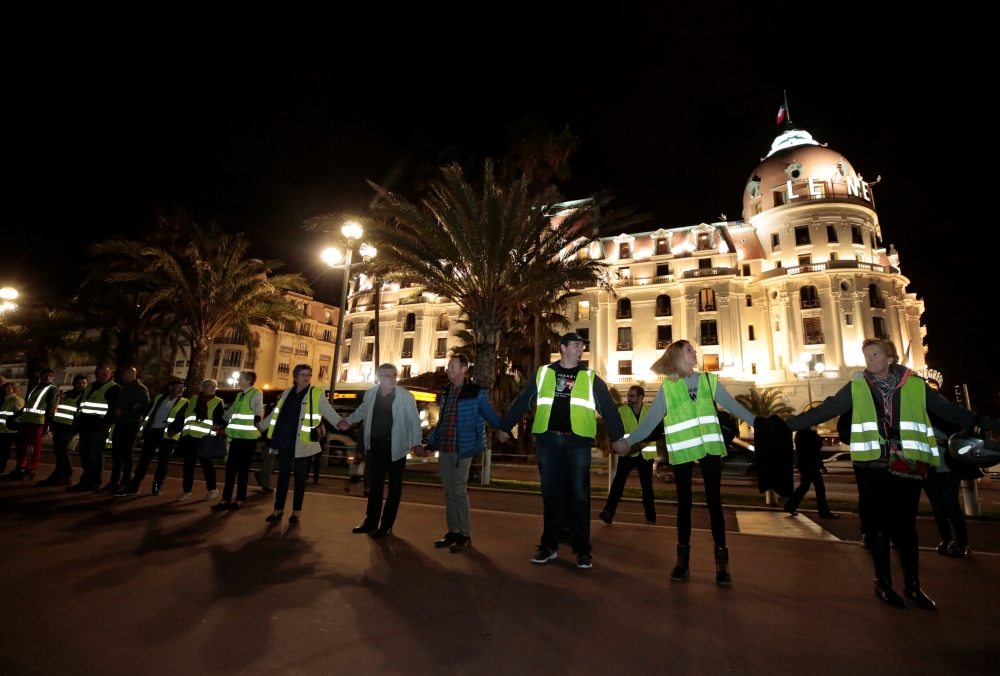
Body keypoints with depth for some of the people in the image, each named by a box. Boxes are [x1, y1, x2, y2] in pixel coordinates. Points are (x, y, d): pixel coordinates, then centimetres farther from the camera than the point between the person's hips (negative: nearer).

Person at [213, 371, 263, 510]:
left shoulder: (256, 394, -7)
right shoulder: (239, 395, 18)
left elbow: (259, 410, -20)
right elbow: (230, 411, 28)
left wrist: (258, 422, -35)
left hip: (248, 437, -7)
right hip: (236, 436, 7)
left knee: (243, 469, 2)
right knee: (230, 468, 8)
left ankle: (240, 500, 12)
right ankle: (226, 499, 16)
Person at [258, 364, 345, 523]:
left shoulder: (317, 394, -3)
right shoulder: (287, 393, 12)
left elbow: (328, 411, -13)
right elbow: (275, 413, 23)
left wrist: (340, 421, -31)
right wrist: (260, 426, 29)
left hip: (302, 442, -4)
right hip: (285, 441, 4)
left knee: (300, 476, 6)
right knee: (283, 474, 12)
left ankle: (296, 511, 18)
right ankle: (278, 509, 24)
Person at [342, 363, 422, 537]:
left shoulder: (405, 396, -13)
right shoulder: (370, 394, 1)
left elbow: (414, 420, -12)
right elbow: (362, 410, 21)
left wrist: (416, 443, -18)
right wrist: (348, 421, 21)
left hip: (396, 446, -4)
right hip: (376, 445, 5)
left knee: (394, 486, 7)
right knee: (375, 484, 15)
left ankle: (387, 525, 19)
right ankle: (371, 521, 29)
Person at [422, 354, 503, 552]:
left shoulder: (475, 393, -6)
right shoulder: (446, 393, 14)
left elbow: (490, 414, -12)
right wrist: (430, 445, 19)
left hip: (462, 450, -6)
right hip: (444, 450, 6)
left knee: (459, 491, -1)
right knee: (449, 492, 12)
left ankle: (464, 535, 13)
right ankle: (453, 531, 24)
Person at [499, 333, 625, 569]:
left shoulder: (591, 378, 6)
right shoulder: (543, 374, 6)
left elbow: (609, 409, 6)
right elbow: (521, 402, 10)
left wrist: (619, 437, 0)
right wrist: (505, 426, 12)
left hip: (577, 443, -1)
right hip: (548, 441, 1)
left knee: (578, 497, 6)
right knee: (550, 495, 10)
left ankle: (583, 550, 18)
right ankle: (548, 546, 23)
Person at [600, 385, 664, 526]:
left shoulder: (651, 411, -2)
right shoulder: (620, 411, -3)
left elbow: (658, 433, -8)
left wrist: (643, 439, -24)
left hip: (645, 453, 1)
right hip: (627, 453, -1)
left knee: (647, 485, 11)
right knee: (618, 480, -16)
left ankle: (651, 517, 25)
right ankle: (609, 512, -18)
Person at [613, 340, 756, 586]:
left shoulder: (709, 380, 6)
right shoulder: (667, 387, -1)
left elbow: (733, 406, 10)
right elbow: (650, 420, -1)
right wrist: (628, 440, -6)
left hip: (709, 447, 1)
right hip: (681, 450, -1)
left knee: (714, 501, 3)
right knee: (684, 503, 7)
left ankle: (721, 560, 15)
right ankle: (683, 558, 20)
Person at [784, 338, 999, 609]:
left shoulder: (915, 385, 4)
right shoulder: (856, 388, 0)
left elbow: (950, 410, 11)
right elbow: (824, 410, -3)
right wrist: (786, 424, -10)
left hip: (908, 463, 1)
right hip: (875, 464, -1)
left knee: (906, 523, 9)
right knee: (881, 522, 7)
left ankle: (912, 583, 26)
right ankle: (883, 583, 20)